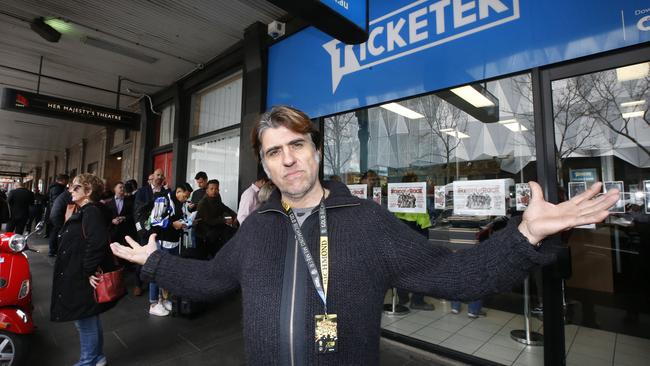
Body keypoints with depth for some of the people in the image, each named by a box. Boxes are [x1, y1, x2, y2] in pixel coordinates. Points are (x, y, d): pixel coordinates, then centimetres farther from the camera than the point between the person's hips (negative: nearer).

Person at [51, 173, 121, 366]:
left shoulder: (91, 212, -19)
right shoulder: (85, 211, 14)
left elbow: (97, 243, -31)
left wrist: (89, 272, -25)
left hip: (83, 279, -11)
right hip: (78, 277, 11)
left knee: (85, 321, 3)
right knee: (90, 318, 20)